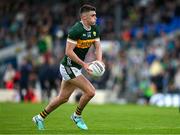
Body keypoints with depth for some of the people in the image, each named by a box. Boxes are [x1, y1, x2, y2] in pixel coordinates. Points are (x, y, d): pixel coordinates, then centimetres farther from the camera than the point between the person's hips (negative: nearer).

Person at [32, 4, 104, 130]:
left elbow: (98, 47, 4)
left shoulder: (94, 29, 3)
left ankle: (40, 117, 29)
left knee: (63, 98, 15)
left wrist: (99, 61, -15)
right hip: (69, 67, -9)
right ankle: (77, 116, 7)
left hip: (76, 68, 9)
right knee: (90, 91, -14)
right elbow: (68, 51, -23)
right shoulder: (76, 30, -22)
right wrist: (84, 64, -27)